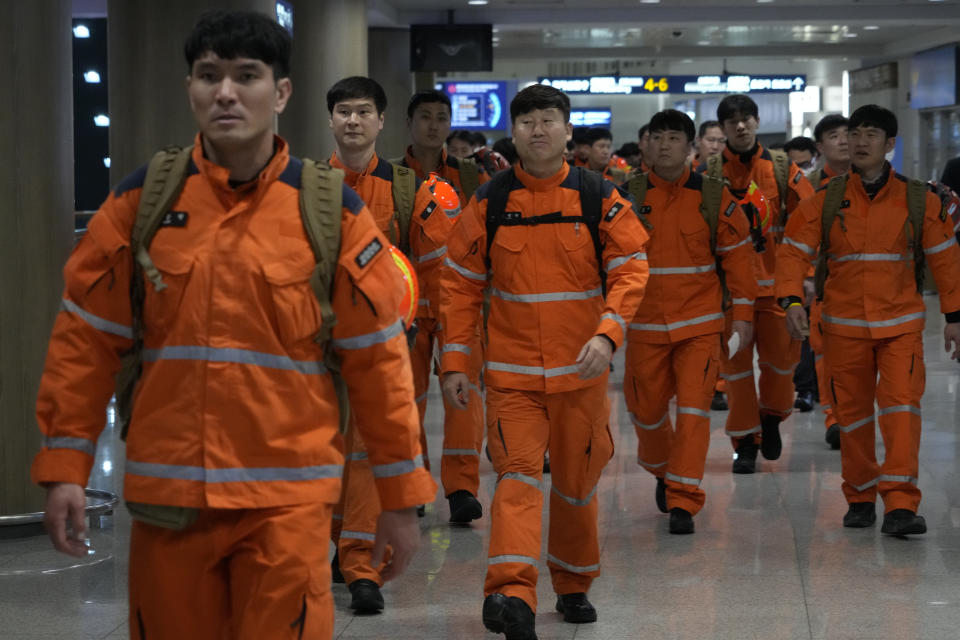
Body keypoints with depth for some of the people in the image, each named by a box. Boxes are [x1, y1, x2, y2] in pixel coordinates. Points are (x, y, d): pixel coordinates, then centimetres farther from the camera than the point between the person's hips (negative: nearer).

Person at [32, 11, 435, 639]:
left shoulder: (332, 210, -2)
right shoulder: (142, 198, 2)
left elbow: (377, 357, 1)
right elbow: (87, 339, 6)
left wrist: (402, 498, 3)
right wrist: (65, 466, 1)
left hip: (287, 498, -2)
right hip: (166, 491, 2)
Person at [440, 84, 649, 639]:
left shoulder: (600, 198, -1)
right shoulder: (490, 202, 1)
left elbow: (630, 271, -5)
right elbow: (462, 284, 4)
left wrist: (607, 333, -20)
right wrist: (455, 363, 0)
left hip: (582, 370, 1)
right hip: (511, 373, -1)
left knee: (578, 483, 12)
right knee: (518, 476, -15)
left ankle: (574, 585, 31)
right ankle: (512, 594, -26)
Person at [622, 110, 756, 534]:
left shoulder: (713, 196, -1)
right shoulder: (627, 196, -1)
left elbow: (737, 253, 4)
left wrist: (742, 312, 1)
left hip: (700, 324, -1)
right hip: (644, 324, 1)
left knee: (694, 409, -10)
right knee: (646, 409, 10)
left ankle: (683, 500, -5)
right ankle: (662, 471, 40)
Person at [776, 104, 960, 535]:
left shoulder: (918, 201, 1)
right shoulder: (826, 201, 1)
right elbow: (793, 251, 0)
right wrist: (792, 300, -16)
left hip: (901, 323, -1)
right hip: (844, 325, 1)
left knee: (901, 405, -15)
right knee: (852, 412, 8)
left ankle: (901, 505, -17)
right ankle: (861, 498, 24)